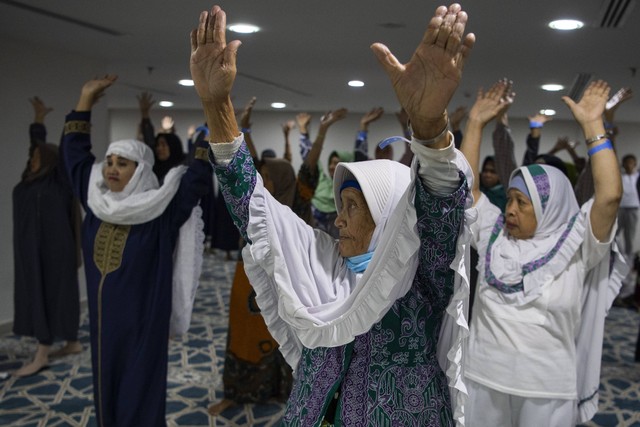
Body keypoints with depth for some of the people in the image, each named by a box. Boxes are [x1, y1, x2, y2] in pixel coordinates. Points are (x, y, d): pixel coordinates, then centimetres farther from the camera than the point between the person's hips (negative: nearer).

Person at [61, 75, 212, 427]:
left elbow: (198, 175, -21)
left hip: (143, 322, -5)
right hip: (101, 319, 6)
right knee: (105, 392, 18)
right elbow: (75, 151, 10)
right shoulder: (96, 199, 1)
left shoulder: (161, 208, -14)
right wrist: (86, 99, 7)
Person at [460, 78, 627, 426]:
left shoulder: (575, 244, -6)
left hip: (547, 388, -2)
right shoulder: (493, 234, 2)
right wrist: (476, 123, -2)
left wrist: (592, 125, -17)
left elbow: (610, 195, -19)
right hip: (483, 379, 3)